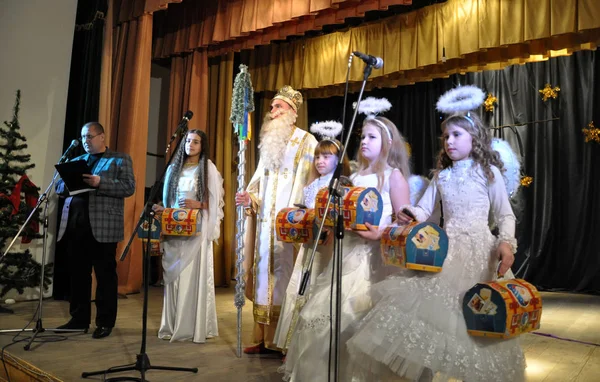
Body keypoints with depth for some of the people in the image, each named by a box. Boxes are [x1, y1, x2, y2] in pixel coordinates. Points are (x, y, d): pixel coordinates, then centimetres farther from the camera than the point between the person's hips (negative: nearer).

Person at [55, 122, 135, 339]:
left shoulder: (120, 160, 5)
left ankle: (105, 322, 9)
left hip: (103, 227, -5)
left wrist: (100, 182, -19)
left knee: (105, 275, 1)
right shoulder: (76, 161, 22)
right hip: (74, 225, 5)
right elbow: (59, 187, 18)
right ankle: (79, 319, 21)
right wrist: (68, 183, -6)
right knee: (77, 274, 10)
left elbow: (129, 187, -7)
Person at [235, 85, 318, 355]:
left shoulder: (306, 142, 1)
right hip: (265, 219, 6)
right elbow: (260, 181, 18)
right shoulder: (268, 142, 20)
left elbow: (307, 182, -9)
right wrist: (249, 198, -2)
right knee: (265, 272, 5)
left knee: (286, 274, -8)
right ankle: (265, 338, 11)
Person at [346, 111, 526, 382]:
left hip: (478, 250, -3)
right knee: (427, 308, -6)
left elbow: (505, 215, 3)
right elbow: (424, 210, 8)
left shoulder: (489, 172, 4)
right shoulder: (441, 175, 14)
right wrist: (409, 214, -15)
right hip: (445, 249, 3)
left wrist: (507, 242, -16)